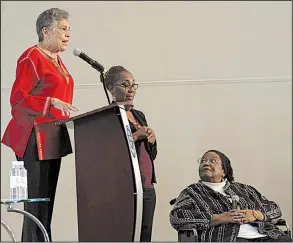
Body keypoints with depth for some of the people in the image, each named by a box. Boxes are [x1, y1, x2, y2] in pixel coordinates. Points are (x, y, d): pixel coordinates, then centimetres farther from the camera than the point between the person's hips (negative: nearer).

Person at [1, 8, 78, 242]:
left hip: (54, 137, 9)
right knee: (38, 199, -10)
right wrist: (52, 102, -25)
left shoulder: (56, 60, 17)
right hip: (37, 137, -9)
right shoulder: (31, 57, -9)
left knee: (47, 199, 8)